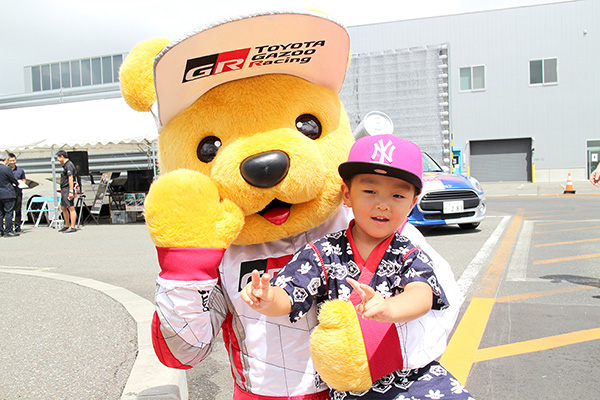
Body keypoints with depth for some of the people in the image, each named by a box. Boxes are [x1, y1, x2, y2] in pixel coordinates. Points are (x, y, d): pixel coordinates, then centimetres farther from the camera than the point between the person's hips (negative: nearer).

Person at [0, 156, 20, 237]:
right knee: (9, 212, -3)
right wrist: (17, 183, 14)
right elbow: (13, 180, -7)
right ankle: (8, 231, -3)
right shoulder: (7, 168, -15)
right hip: (8, 194, -7)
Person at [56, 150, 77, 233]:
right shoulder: (65, 165, 19)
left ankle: (73, 227, -10)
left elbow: (70, 178, -20)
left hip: (68, 189, -11)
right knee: (63, 208, 15)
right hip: (64, 189, 11)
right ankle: (67, 226, 24)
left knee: (71, 208, -9)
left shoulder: (69, 165, -13)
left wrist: (71, 191, -25)